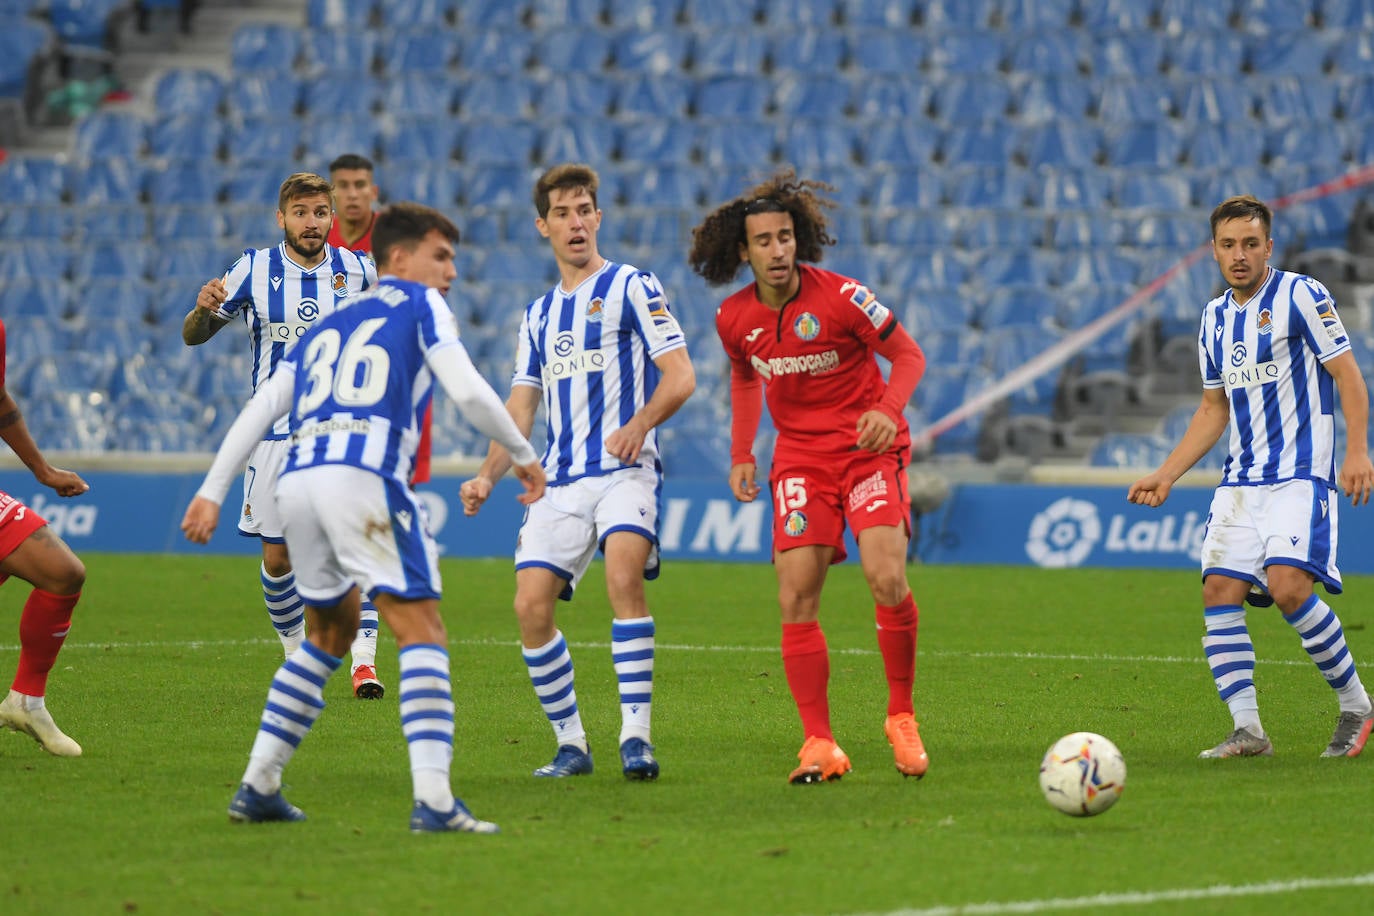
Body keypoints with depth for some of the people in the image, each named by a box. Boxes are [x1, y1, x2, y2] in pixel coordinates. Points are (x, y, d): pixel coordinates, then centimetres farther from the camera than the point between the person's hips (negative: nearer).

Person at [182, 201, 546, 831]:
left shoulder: (326, 326, 29)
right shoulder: (420, 306, 12)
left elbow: (259, 410, 22)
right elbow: (468, 391, -1)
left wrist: (212, 491, 20)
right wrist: (522, 454, 12)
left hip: (298, 479, 7)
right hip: (364, 477, -7)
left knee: (332, 631, 23)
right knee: (421, 632, -6)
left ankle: (258, 787, 21)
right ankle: (433, 800, -20)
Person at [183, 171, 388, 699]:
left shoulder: (358, 271, 1)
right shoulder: (253, 271, -1)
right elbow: (193, 337, 4)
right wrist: (203, 309, -19)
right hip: (275, 433, 1)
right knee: (278, 560, 2)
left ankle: (364, 661, -12)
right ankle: (297, 656, 23)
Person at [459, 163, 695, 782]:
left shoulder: (632, 287, 4)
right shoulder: (538, 314, 22)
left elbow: (680, 376, -4)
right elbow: (520, 409, 19)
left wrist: (640, 423, -23)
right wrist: (487, 477, 3)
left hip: (624, 470, -6)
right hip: (559, 481, 6)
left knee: (623, 575, -29)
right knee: (530, 606, -8)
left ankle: (635, 736, -28)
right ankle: (571, 744, 7)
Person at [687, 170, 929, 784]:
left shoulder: (840, 297, -15)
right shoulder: (735, 318, -2)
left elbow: (909, 355, -7)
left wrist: (888, 410, -25)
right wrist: (741, 454, 11)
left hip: (869, 446, -4)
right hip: (799, 454, 4)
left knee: (886, 578, -21)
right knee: (796, 596, -9)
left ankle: (902, 719, -2)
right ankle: (819, 745, -3)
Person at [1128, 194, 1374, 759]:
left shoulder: (1300, 295, -5)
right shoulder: (1216, 316, 15)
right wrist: (1165, 476, 18)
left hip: (1301, 474, -7)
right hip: (1240, 481, 7)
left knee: (1288, 585, -22)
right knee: (1220, 590, -7)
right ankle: (1248, 731, -4)